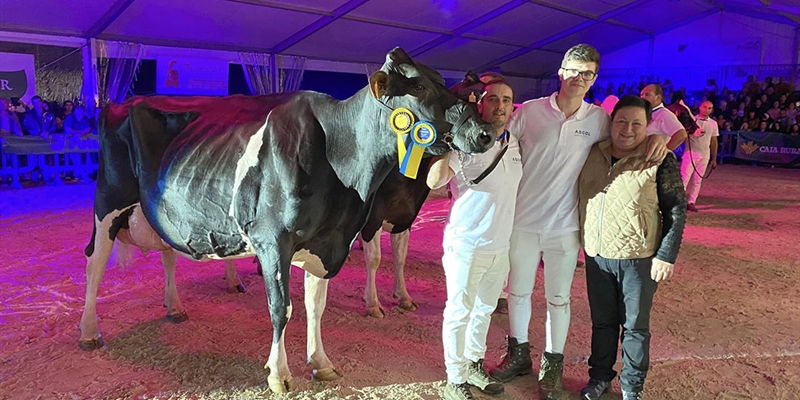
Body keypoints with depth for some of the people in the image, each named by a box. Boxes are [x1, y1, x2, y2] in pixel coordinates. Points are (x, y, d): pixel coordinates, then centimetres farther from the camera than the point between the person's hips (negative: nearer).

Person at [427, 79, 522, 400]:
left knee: (485, 309, 20)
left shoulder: (516, 144, 6)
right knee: (459, 313, 4)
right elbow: (434, 181, -25)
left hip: (501, 246, 7)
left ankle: (474, 364, 39)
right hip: (466, 245, -7)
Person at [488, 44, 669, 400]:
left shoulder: (600, 120, -1)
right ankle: (518, 354, 36)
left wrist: (657, 136, -8)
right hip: (523, 220, 0)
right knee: (518, 291, 15)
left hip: (564, 226, 0)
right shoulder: (529, 111, -5)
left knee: (558, 298, 11)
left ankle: (553, 364, 30)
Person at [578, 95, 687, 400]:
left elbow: (676, 210, -7)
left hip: (639, 258, -3)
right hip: (596, 255, 4)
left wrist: (667, 255, -11)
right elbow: (579, 197, 13)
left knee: (635, 326, 10)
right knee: (602, 322, 16)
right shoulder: (593, 154, 4)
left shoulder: (660, 160, -7)